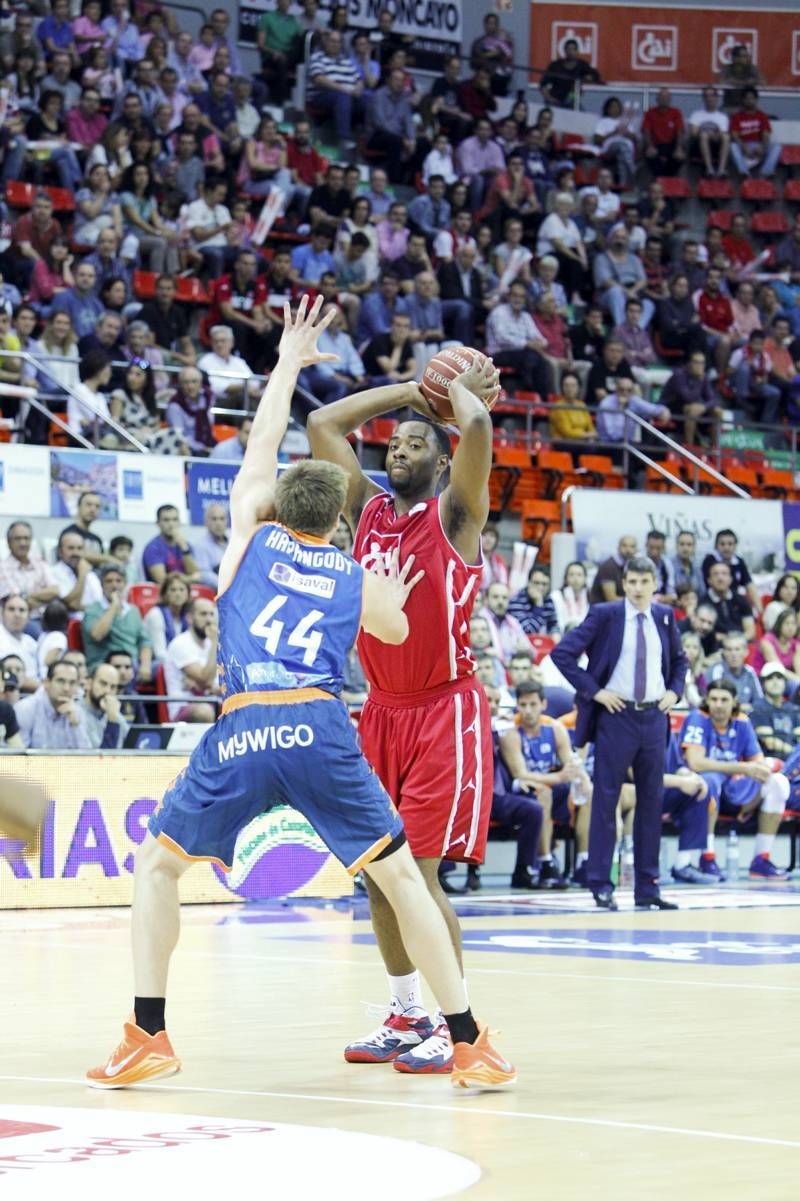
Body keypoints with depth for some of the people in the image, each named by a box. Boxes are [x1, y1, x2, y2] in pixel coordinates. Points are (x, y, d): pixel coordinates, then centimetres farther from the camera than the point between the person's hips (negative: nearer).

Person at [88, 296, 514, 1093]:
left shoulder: (251, 536, 18)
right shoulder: (361, 582, 20)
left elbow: (261, 448, 34)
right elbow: (397, 631, 43)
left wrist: (288, 363, 45)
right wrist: (396, 596, 64)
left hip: (242, 731, 0)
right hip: (322, 730, 0)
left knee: (156, 863, 18)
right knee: (400, 876, 11)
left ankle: (148, 1036, 8)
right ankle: (468, 1043, 8)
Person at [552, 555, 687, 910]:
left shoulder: (664, 616, 9)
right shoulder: (604, 615, -5)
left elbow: (679, 659, 25)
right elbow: (562, 653, -9)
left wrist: (675, 691, 8)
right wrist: (594, 691, -11)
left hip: (654, 716, 4)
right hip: (616, 715, -4)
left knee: (651, 801, 6)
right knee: (606, 800, -3)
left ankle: (647, 887, 12)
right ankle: (601, 886, 2)